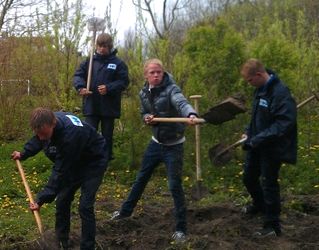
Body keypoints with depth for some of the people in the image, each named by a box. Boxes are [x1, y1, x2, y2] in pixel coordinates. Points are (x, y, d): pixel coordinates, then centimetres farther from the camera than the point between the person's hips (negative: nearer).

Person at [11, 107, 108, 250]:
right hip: (75, 162, 8)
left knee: (85, 206, -15)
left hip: (94, 162, -8)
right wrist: (23, 154, 12)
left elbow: (61, 172, -34)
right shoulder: (47, 121, -17)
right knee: (62, 201, 7)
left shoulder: (70, 135, -41)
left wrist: (42, 200, -30)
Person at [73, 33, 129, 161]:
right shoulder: (89, 61, 5)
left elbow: (124, 81, -7)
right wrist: (80, 87, -18)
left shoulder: (118, 63, -2)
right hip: (91, 106, 1)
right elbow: (78, 75, 3)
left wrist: (108, 88, -21)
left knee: (107, 135, 11)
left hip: (109, 107, -1)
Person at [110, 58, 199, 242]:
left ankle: (181, 228, 7)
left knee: (175, 186, -6)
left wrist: (191, 115, -65)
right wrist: (147, 118, -8)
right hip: (156, 142, 6)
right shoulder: (144, 93, 0)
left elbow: (182, 102, -43)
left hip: (173, 146, -6)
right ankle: (126, 210, 40)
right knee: (141, 178, 20)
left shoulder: (171, 89, -21)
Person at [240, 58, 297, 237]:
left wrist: (258, 140, -30)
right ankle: (259, 205, 50)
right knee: (249, 178, 22)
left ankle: (273, 225, 17)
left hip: (272, 148, -9)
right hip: (257, 145, 9)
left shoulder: (281, 93, -26)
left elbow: (284, 123, -30)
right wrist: (250, 133, 7)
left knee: (268, 184, 1)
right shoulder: (261, 89, 3)